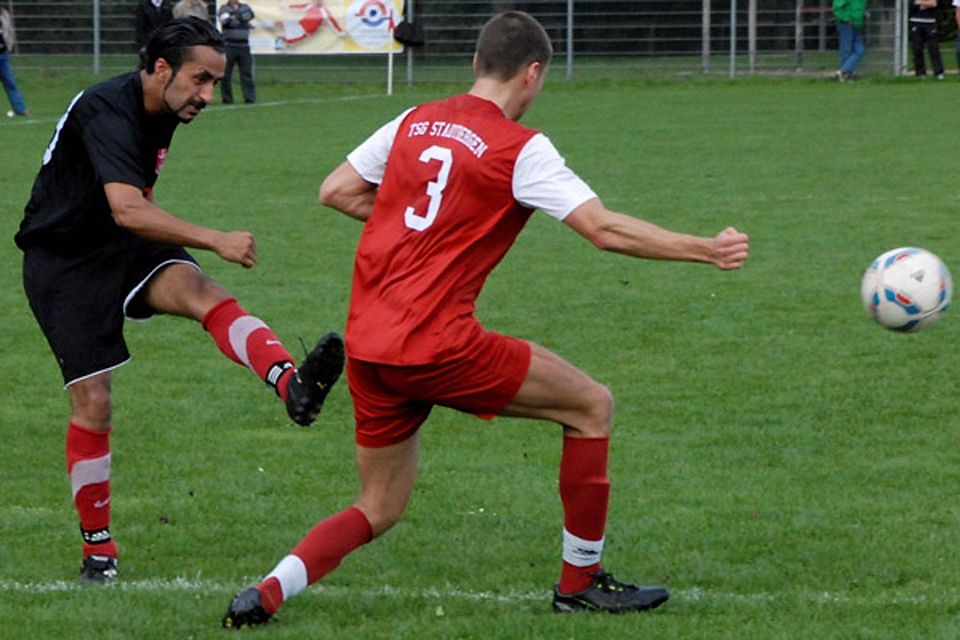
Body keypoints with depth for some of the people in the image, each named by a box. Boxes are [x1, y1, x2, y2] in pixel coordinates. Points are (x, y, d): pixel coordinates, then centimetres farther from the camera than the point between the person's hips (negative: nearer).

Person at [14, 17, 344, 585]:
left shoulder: (164, 112, 4)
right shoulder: (106, 111, -25)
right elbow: (127, 210, -40)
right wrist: (215, 240, -45)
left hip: (121, 248, 6)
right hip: (61, 260, -6)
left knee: (201, 292, -25)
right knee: (92, 402, -10)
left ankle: (292, 385, -51)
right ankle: (98, 548, 6)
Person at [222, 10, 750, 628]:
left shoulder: (413, 122, 12)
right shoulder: (520, 148, -5)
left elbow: (335, 191, 18)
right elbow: (605, 229, -11)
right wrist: (706, 250, -4)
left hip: (366, 342, 7)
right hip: (437, 344, -7)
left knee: (379, 510, 19)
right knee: (593, 404, 9)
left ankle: (266, 594, -2)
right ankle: (580, 582, 14)